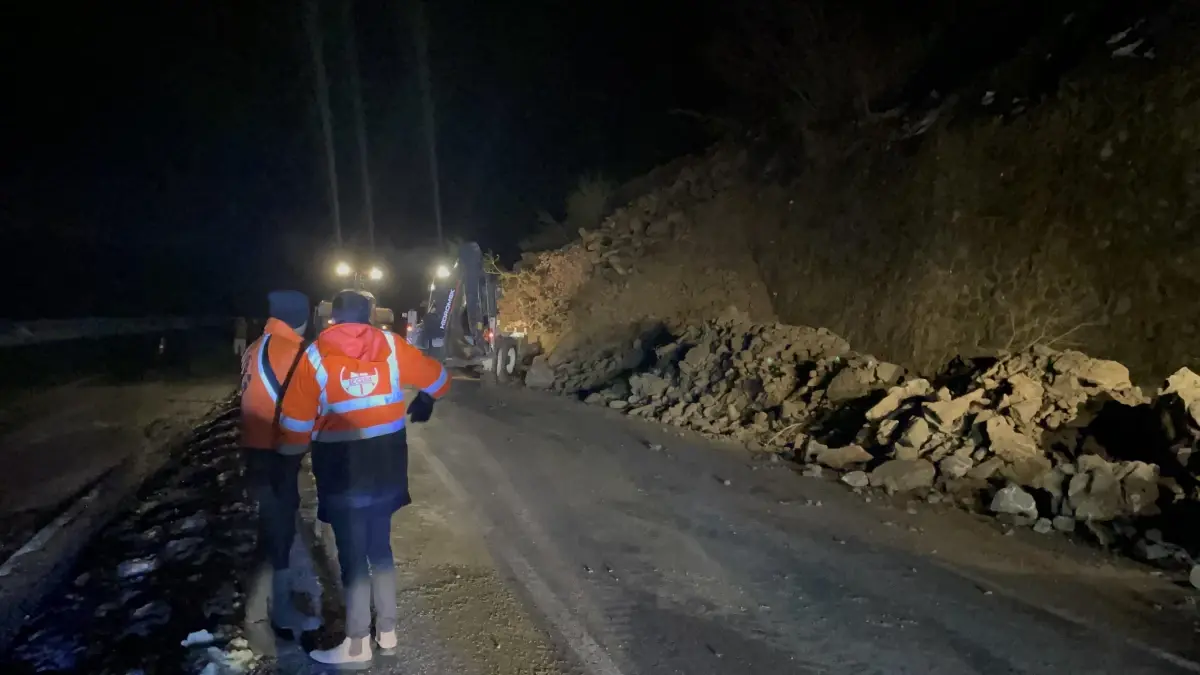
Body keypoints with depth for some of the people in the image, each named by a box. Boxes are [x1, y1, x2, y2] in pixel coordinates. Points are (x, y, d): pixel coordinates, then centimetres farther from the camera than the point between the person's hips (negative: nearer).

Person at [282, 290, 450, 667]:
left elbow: (297, 418, -7)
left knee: (352, 554, 7)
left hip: (341, 466, -3)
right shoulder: (391, 347, -1)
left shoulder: (316, 356, -6)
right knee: (380, 545, 18)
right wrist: (423, 403, 29)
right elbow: (438, 380, 8)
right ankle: (386, 630, 26)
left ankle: (357, 644, 15)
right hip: (386, 462, 3)